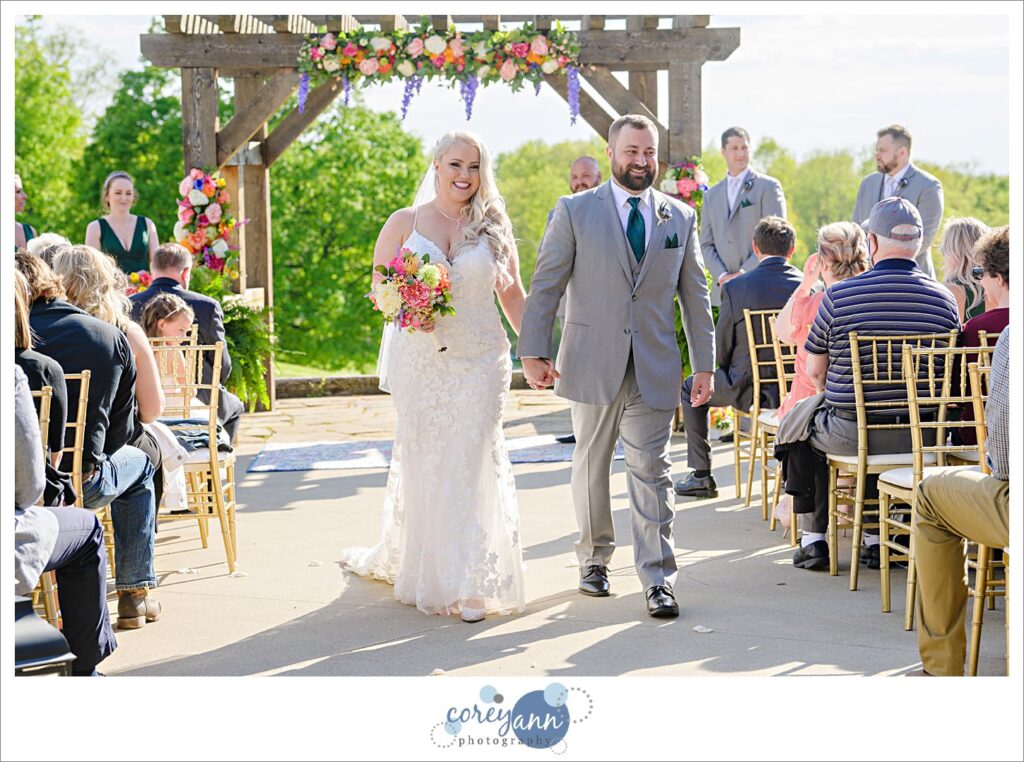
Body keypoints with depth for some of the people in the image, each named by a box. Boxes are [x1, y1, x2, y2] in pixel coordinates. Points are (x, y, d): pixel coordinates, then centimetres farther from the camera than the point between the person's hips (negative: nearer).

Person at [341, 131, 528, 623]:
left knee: (471, 463, -6)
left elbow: (513, 294, 12)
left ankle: (471, 582, -3)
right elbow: (379, 288, 6)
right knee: (421, 462, 5)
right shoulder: (404, 223, 5)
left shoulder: (493, 226, 8)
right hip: (419, 359, 0)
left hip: (480, 360, 0)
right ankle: (417, 565, 22)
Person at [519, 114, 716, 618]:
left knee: (650, 470, -2)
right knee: (591, 465, 12)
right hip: (592, 363, -1)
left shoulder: (681, 218, 8)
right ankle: (594, 558, 29)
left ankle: (657, 580, -1)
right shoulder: (575, 211, 1)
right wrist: (533, 352, -8)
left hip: (655, 367, 1)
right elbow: (545, 285, -1)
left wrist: (705, 364, 7)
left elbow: (695, 294, 10)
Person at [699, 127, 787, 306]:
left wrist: (743, 273, -11)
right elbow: (706, 244, 14)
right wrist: (722, 276, -4)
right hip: (724, 291, 4)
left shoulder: (768, 187, 4)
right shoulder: (712, 194, 18)